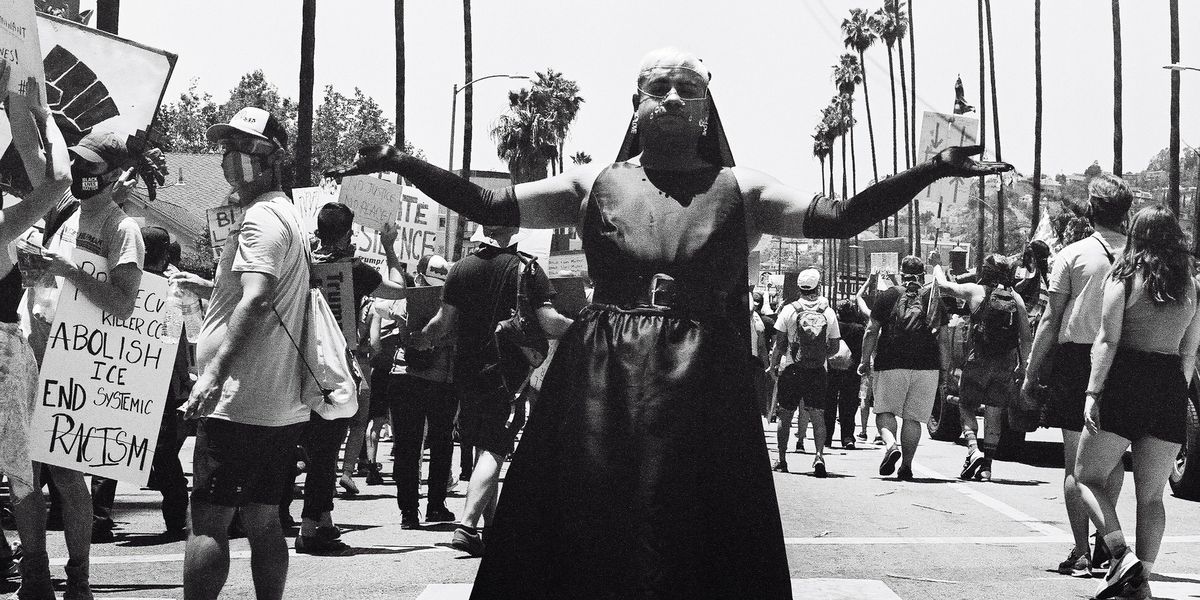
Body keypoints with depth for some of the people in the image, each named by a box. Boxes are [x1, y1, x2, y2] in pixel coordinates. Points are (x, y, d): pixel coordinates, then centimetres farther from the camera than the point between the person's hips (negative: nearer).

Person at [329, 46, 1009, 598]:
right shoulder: (597, 183, 9)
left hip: (703, 385, 0)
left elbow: (839, 217, -2)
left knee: (699, 540, -1)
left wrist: (931, 172, -14)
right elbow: (490, 205, 4)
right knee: (592, 533, 0)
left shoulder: (739, 189, 7)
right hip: (602, 381, 1)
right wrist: (403, 164, -7)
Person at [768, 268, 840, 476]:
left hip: (793, 369, -1)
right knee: (817, 416, 3)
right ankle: (819, 455, -15)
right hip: (819, 371, 1)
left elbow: (779, 344, -2)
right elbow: (835, 348, 5)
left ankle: (781, 460, 15)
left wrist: (773, 365, 11)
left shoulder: (789, 310, -5)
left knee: (785, 416, 10)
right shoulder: (829, 313, 0)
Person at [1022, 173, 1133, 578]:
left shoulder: (1072, 255, -4)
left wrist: (1031, 372, 3)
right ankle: (1105, 541, 22)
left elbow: (1051, 320, -3)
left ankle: (1080, 553, -3)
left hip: (1076, 359, -2)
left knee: (1076, 462, 2)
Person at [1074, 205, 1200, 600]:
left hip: (1126, 381, -4)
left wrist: (1093, 393, -10)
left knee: (1088, 477, 3)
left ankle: (1121, 554, -14)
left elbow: (1107, 341, -9)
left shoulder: (1125, 277, -2)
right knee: (1151, 494, 9)